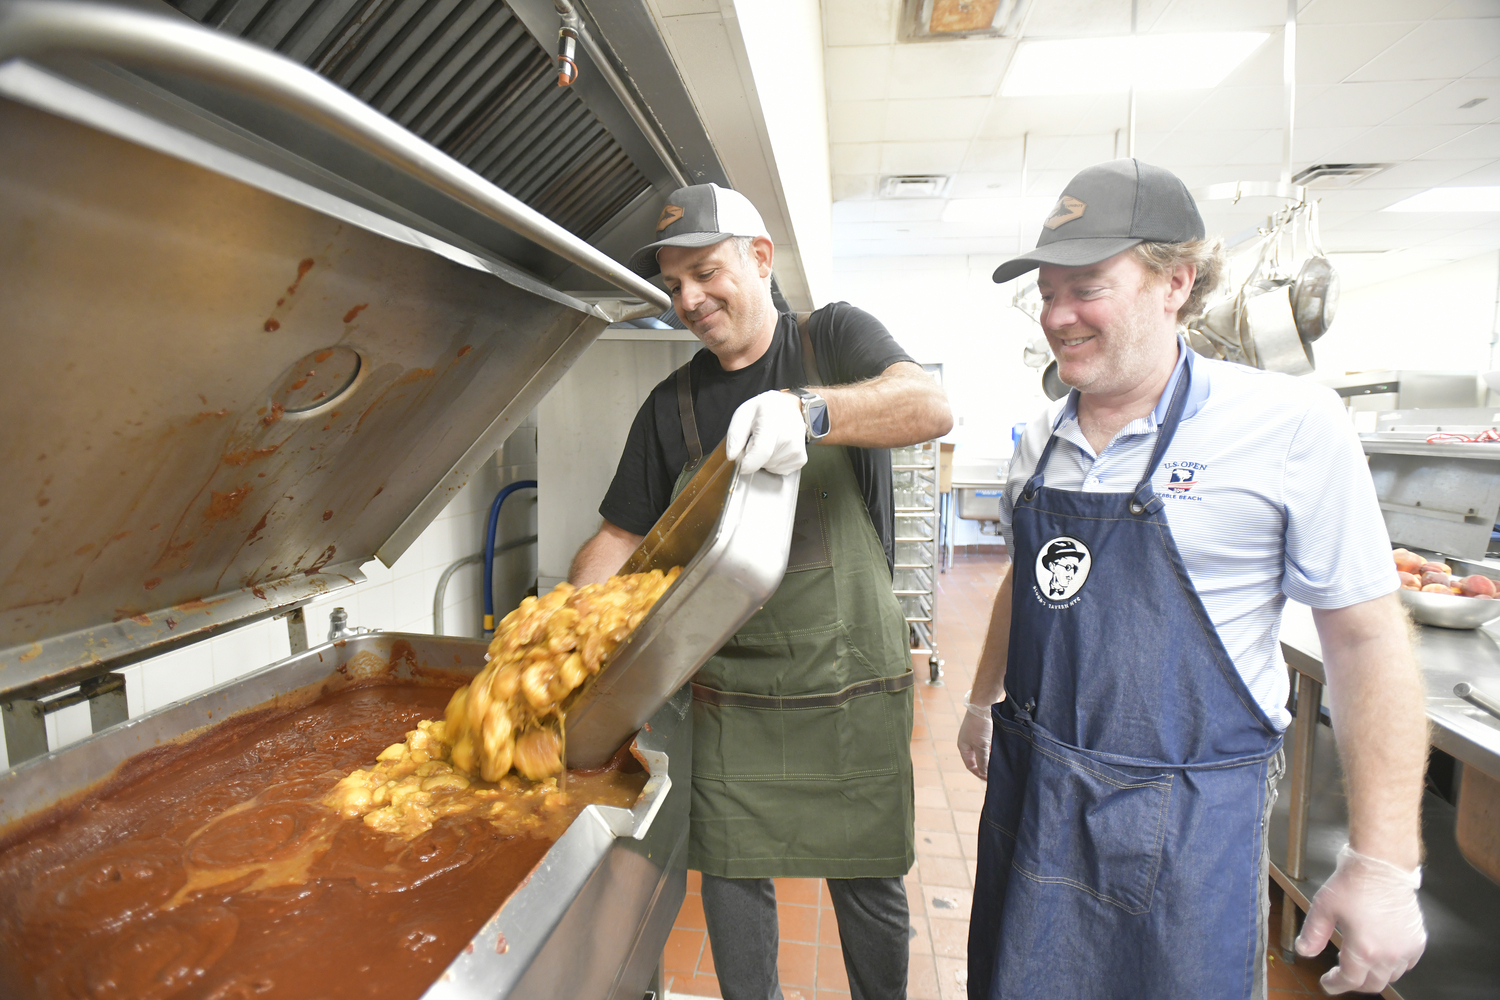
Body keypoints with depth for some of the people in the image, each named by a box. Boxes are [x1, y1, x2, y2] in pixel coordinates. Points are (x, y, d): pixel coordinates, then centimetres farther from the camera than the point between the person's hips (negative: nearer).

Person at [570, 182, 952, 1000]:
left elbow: (931, 407, -20)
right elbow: (620, 537, 7)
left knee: (867, 882, 12)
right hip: (728, 693, 2)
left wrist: (807, 410, -38)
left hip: (853, 685, -2)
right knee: (731, 873, 10)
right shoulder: (672, 405, 7)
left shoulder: (835, 338, -1)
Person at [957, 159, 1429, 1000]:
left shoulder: (1291, 425, -13)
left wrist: (1385, 865, -11)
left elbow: (1366, 641, -10)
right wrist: (984, 700, 21)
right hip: (1030, 789, 5)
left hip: (1188, 819, -5)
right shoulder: (1041, 442, 3)